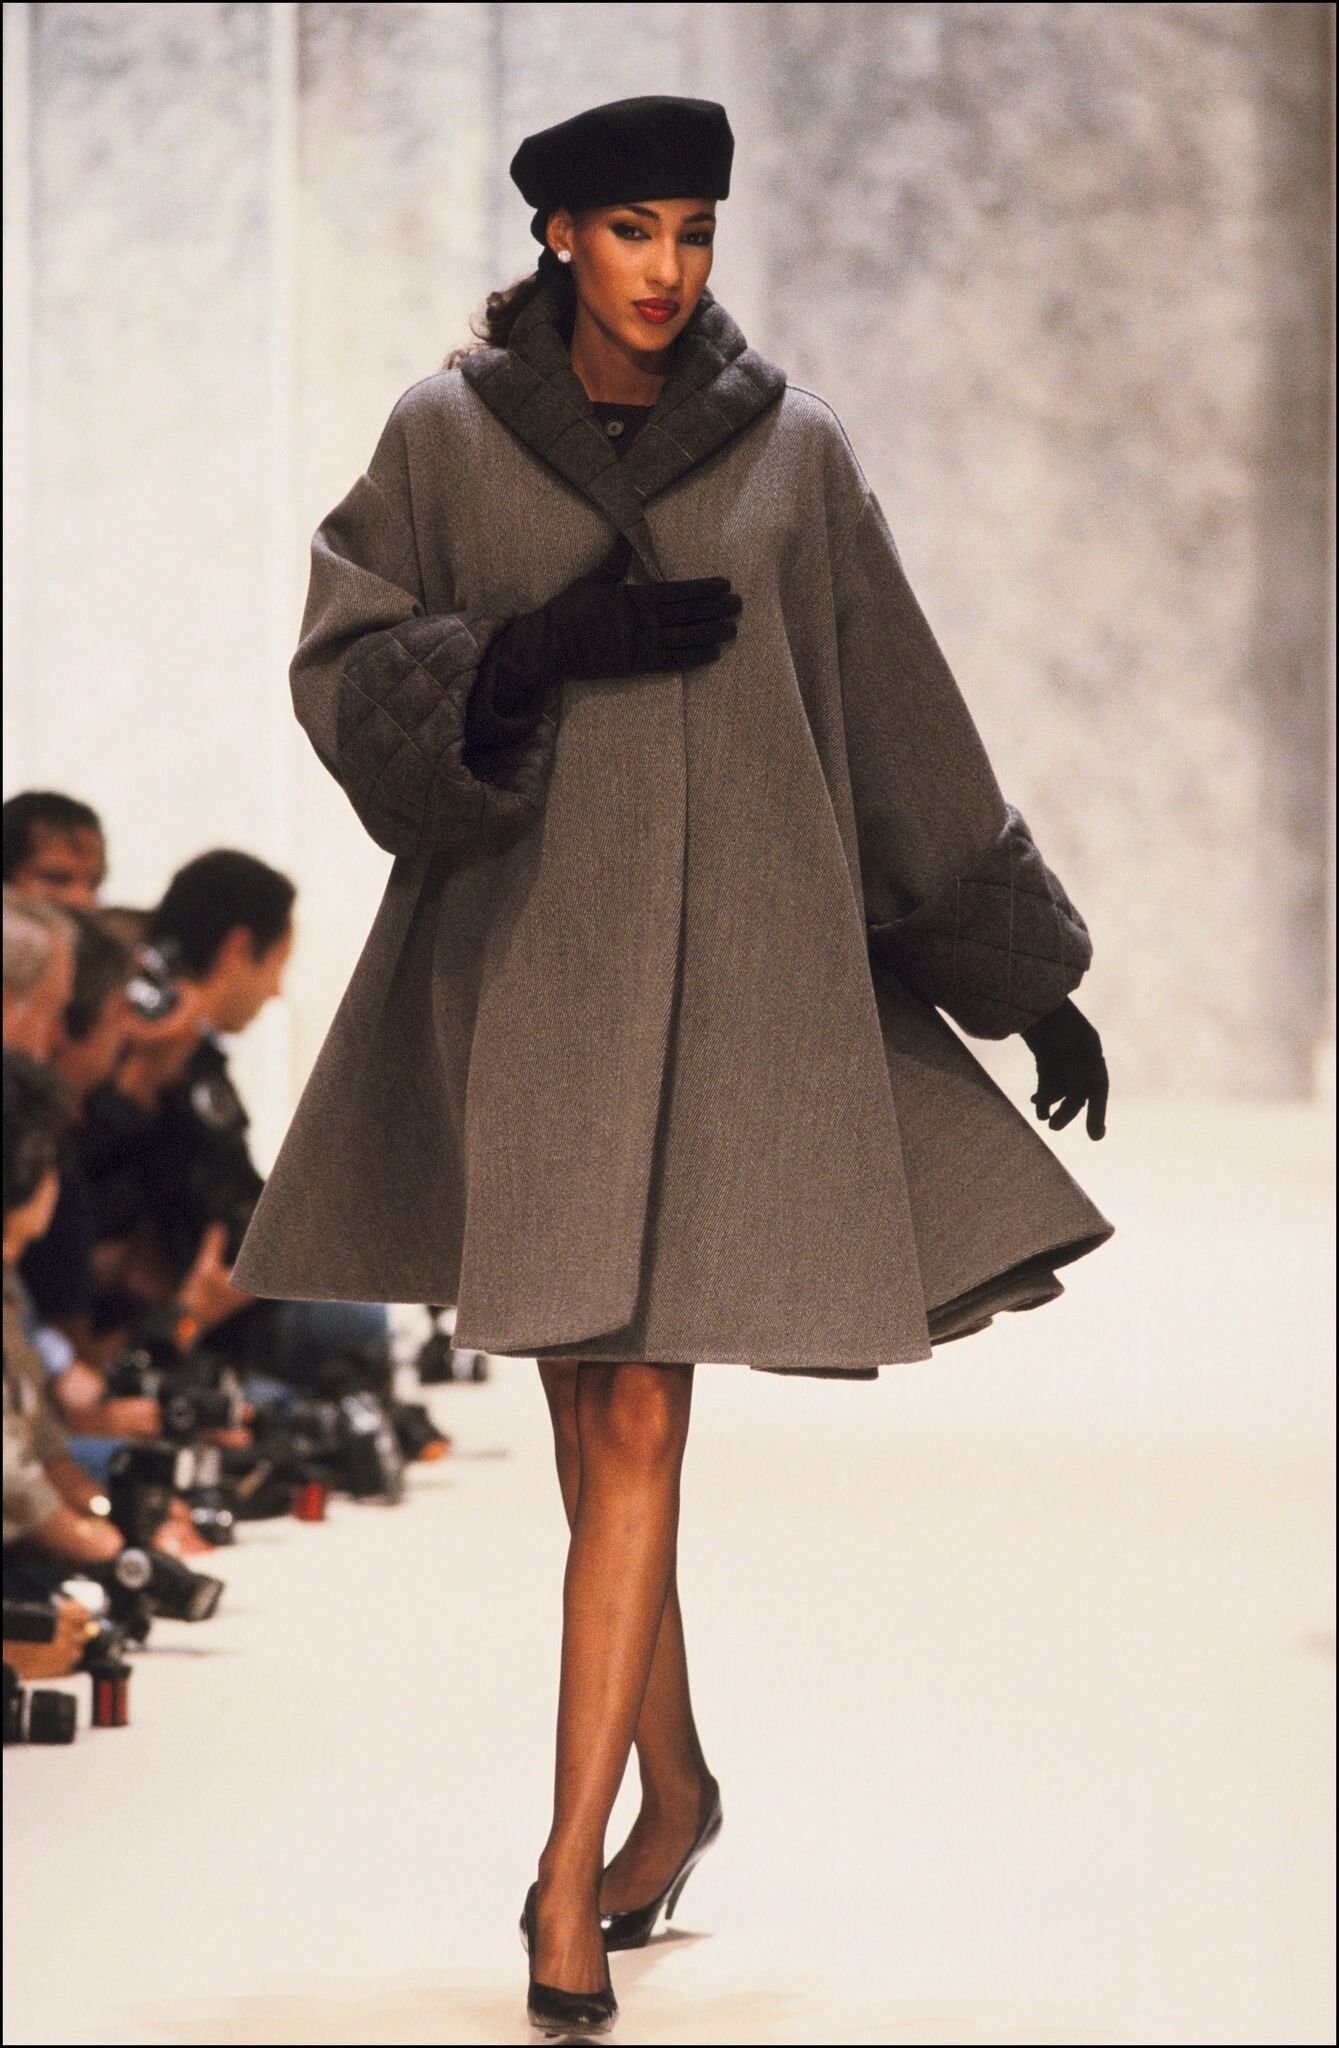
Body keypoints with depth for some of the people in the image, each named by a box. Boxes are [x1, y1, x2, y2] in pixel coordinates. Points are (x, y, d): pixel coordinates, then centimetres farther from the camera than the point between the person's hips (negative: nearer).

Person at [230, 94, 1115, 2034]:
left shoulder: (793, 448, 3)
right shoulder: (446, 437, 3)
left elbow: (907, 720, 7)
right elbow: (344, 669, -4)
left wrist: (1030, 970, 9)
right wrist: (540, 649, -20)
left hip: (725, 959, -1)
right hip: (525, 955, 2)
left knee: (637, 1416, -10)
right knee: (592, 1416, 10)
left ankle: (571, 1874, -11)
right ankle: (675, 1782, 31)